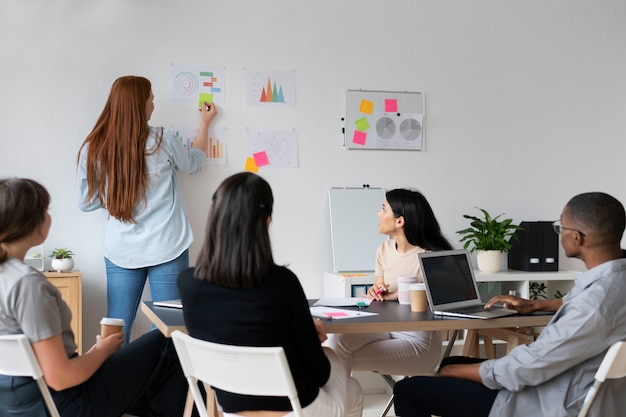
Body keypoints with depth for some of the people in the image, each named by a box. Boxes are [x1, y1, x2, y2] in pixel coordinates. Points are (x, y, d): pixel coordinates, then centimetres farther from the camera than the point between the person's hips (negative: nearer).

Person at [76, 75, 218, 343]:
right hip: (166, 250, -2)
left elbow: (84, 202, 6)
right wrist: (205, 124, 26)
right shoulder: (162, 141, -9)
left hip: (120, 253, 2)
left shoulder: (92, 149, -4)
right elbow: (194, 164, 12)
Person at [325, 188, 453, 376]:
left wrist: (396, 294, -19)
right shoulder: (385, 249, 7)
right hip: (387, 329, 6)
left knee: (347, 360, -17)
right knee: (337, 339, -20)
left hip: (420, 341, -6)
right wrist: (376, 293, -8)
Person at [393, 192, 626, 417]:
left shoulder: (597, 305, -33)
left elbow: (523, 370, -25)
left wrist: (454, 371, -10)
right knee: (450, 364, 23)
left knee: (408, 391, -6)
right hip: (559, 385, 10)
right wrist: (535, 305, 17)